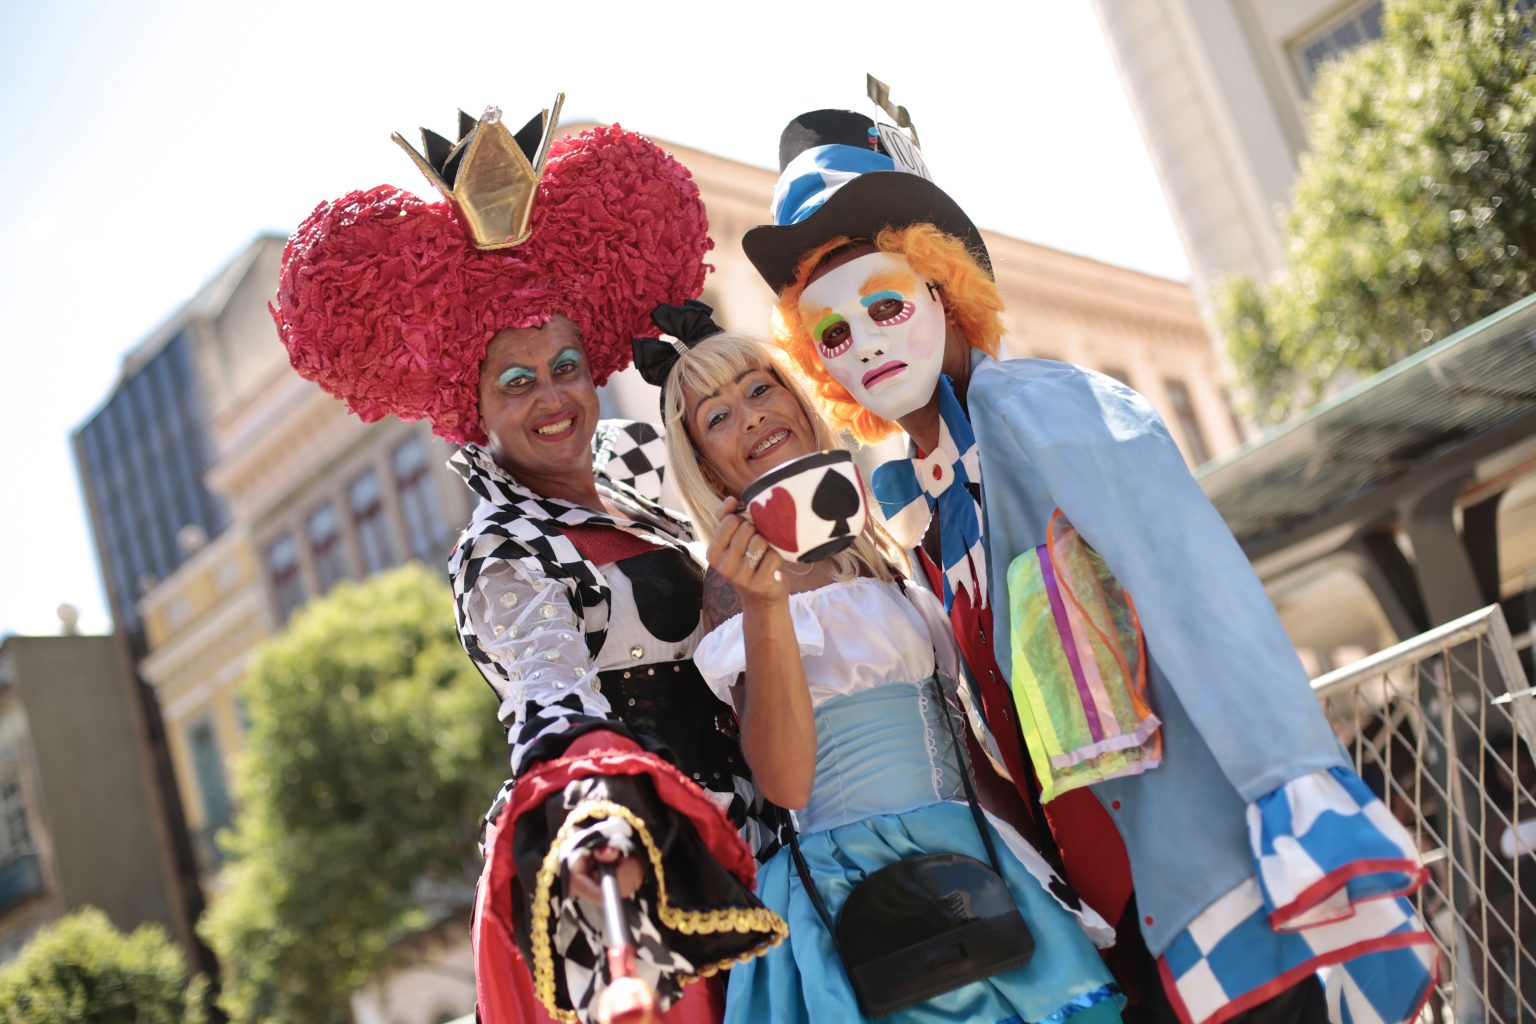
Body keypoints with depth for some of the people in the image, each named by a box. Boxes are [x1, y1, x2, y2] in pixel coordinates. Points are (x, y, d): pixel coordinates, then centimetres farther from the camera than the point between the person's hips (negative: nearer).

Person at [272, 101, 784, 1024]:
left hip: (741, 851, 8)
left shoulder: (632, 466, 7)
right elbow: (551, 696, -34)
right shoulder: (506, 559, -16)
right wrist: (592, 802, -51)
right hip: (634, 883, -8)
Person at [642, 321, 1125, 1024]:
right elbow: (785, 781, -16)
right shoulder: (735, 579, -3)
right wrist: (763, 605, -25)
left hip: (979, 865, 6)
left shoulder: (874, 552, 14)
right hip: (857, 886, -6)